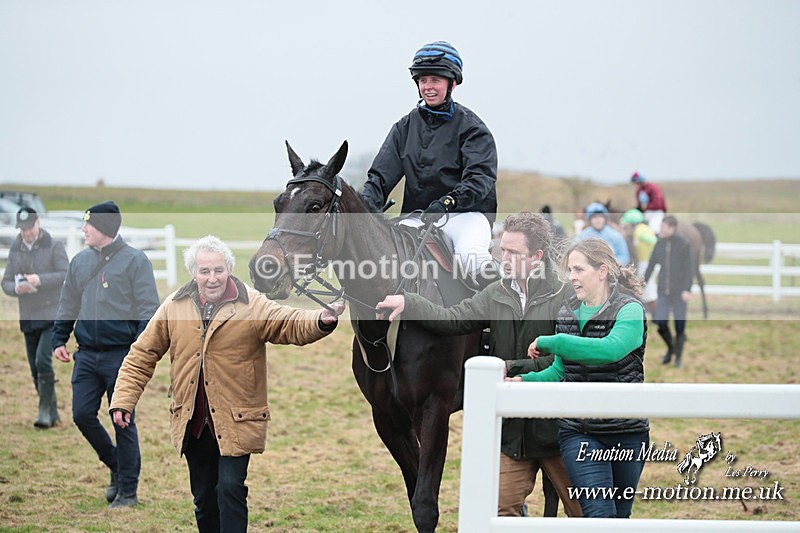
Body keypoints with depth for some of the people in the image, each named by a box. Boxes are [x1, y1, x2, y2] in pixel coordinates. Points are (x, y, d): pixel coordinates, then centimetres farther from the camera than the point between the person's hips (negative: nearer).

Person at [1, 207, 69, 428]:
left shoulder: (53, 246, -4)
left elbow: (67, 274, -12)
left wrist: (40, 280, -24)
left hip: (52, 315, -6)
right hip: (28, 317, 6)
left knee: (43, 360, -18)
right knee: (35, 368, 7)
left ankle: (45, 410, -11)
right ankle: (52, 412, 18)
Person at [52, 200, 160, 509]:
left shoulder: (134, 261, -5)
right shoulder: (80, 261, 12)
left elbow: (148, 308, -8)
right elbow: (68, 306, 21)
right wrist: (59, 339, 11)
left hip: (121, 356, -5)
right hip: (87, 355, 6)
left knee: (123, 422, 0)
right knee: (82, 414, 0)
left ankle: (128, 491, 10)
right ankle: (116, 466, 23)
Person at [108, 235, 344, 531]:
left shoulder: (252, 306, -7)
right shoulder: (174, 307, 2)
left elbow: (291, 324, -20)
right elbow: (143, 355, 6)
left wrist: (321, 321, -42)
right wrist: (123, 401, -2)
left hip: (236, 420, -4)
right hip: (193, 423, 4)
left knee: (231, 489, -11)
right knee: (203, 496, 14)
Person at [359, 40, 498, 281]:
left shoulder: (469, 126, 0)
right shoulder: (406, 127, 15)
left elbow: (481, 177, -14)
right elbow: (382, 173, 8)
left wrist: (447, 202, -32)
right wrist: (367, 200, -14)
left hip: (466, 215, -4)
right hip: (417, 215, 4)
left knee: (471, 255, -35)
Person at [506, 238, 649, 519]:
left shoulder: (630, 310, -9)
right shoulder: (566, 313, 9)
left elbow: (611, 348, -30)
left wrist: (550, 342, -25)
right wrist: (525, 381, -4)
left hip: (627, 431, -3)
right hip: (579, 432, 3)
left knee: (620, 515, 11)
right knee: (599, 516, -11)